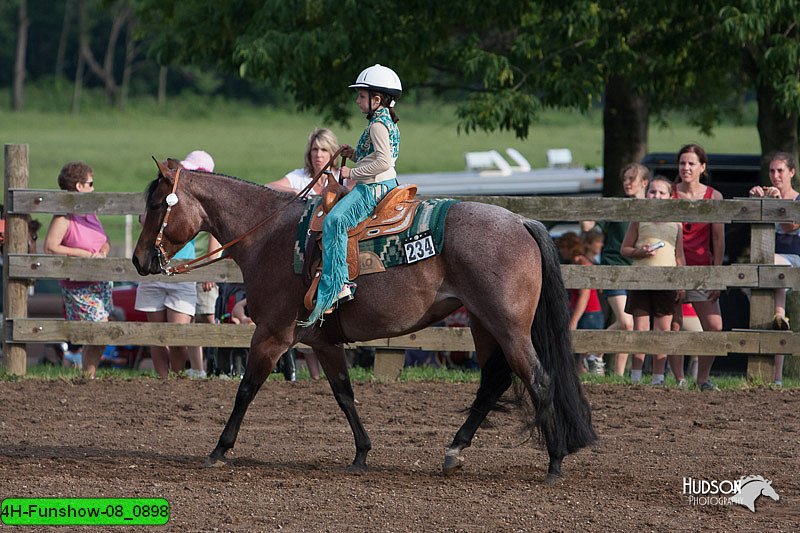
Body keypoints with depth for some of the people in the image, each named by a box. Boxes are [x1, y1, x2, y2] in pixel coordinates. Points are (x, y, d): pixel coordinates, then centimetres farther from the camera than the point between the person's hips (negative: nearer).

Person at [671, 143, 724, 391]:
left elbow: (718, 238, 5)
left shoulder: (713, 197, 3)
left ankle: (703, 376, 10)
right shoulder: (669, 194, 1)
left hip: (701, 269, 1)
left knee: (714, 326, -7)